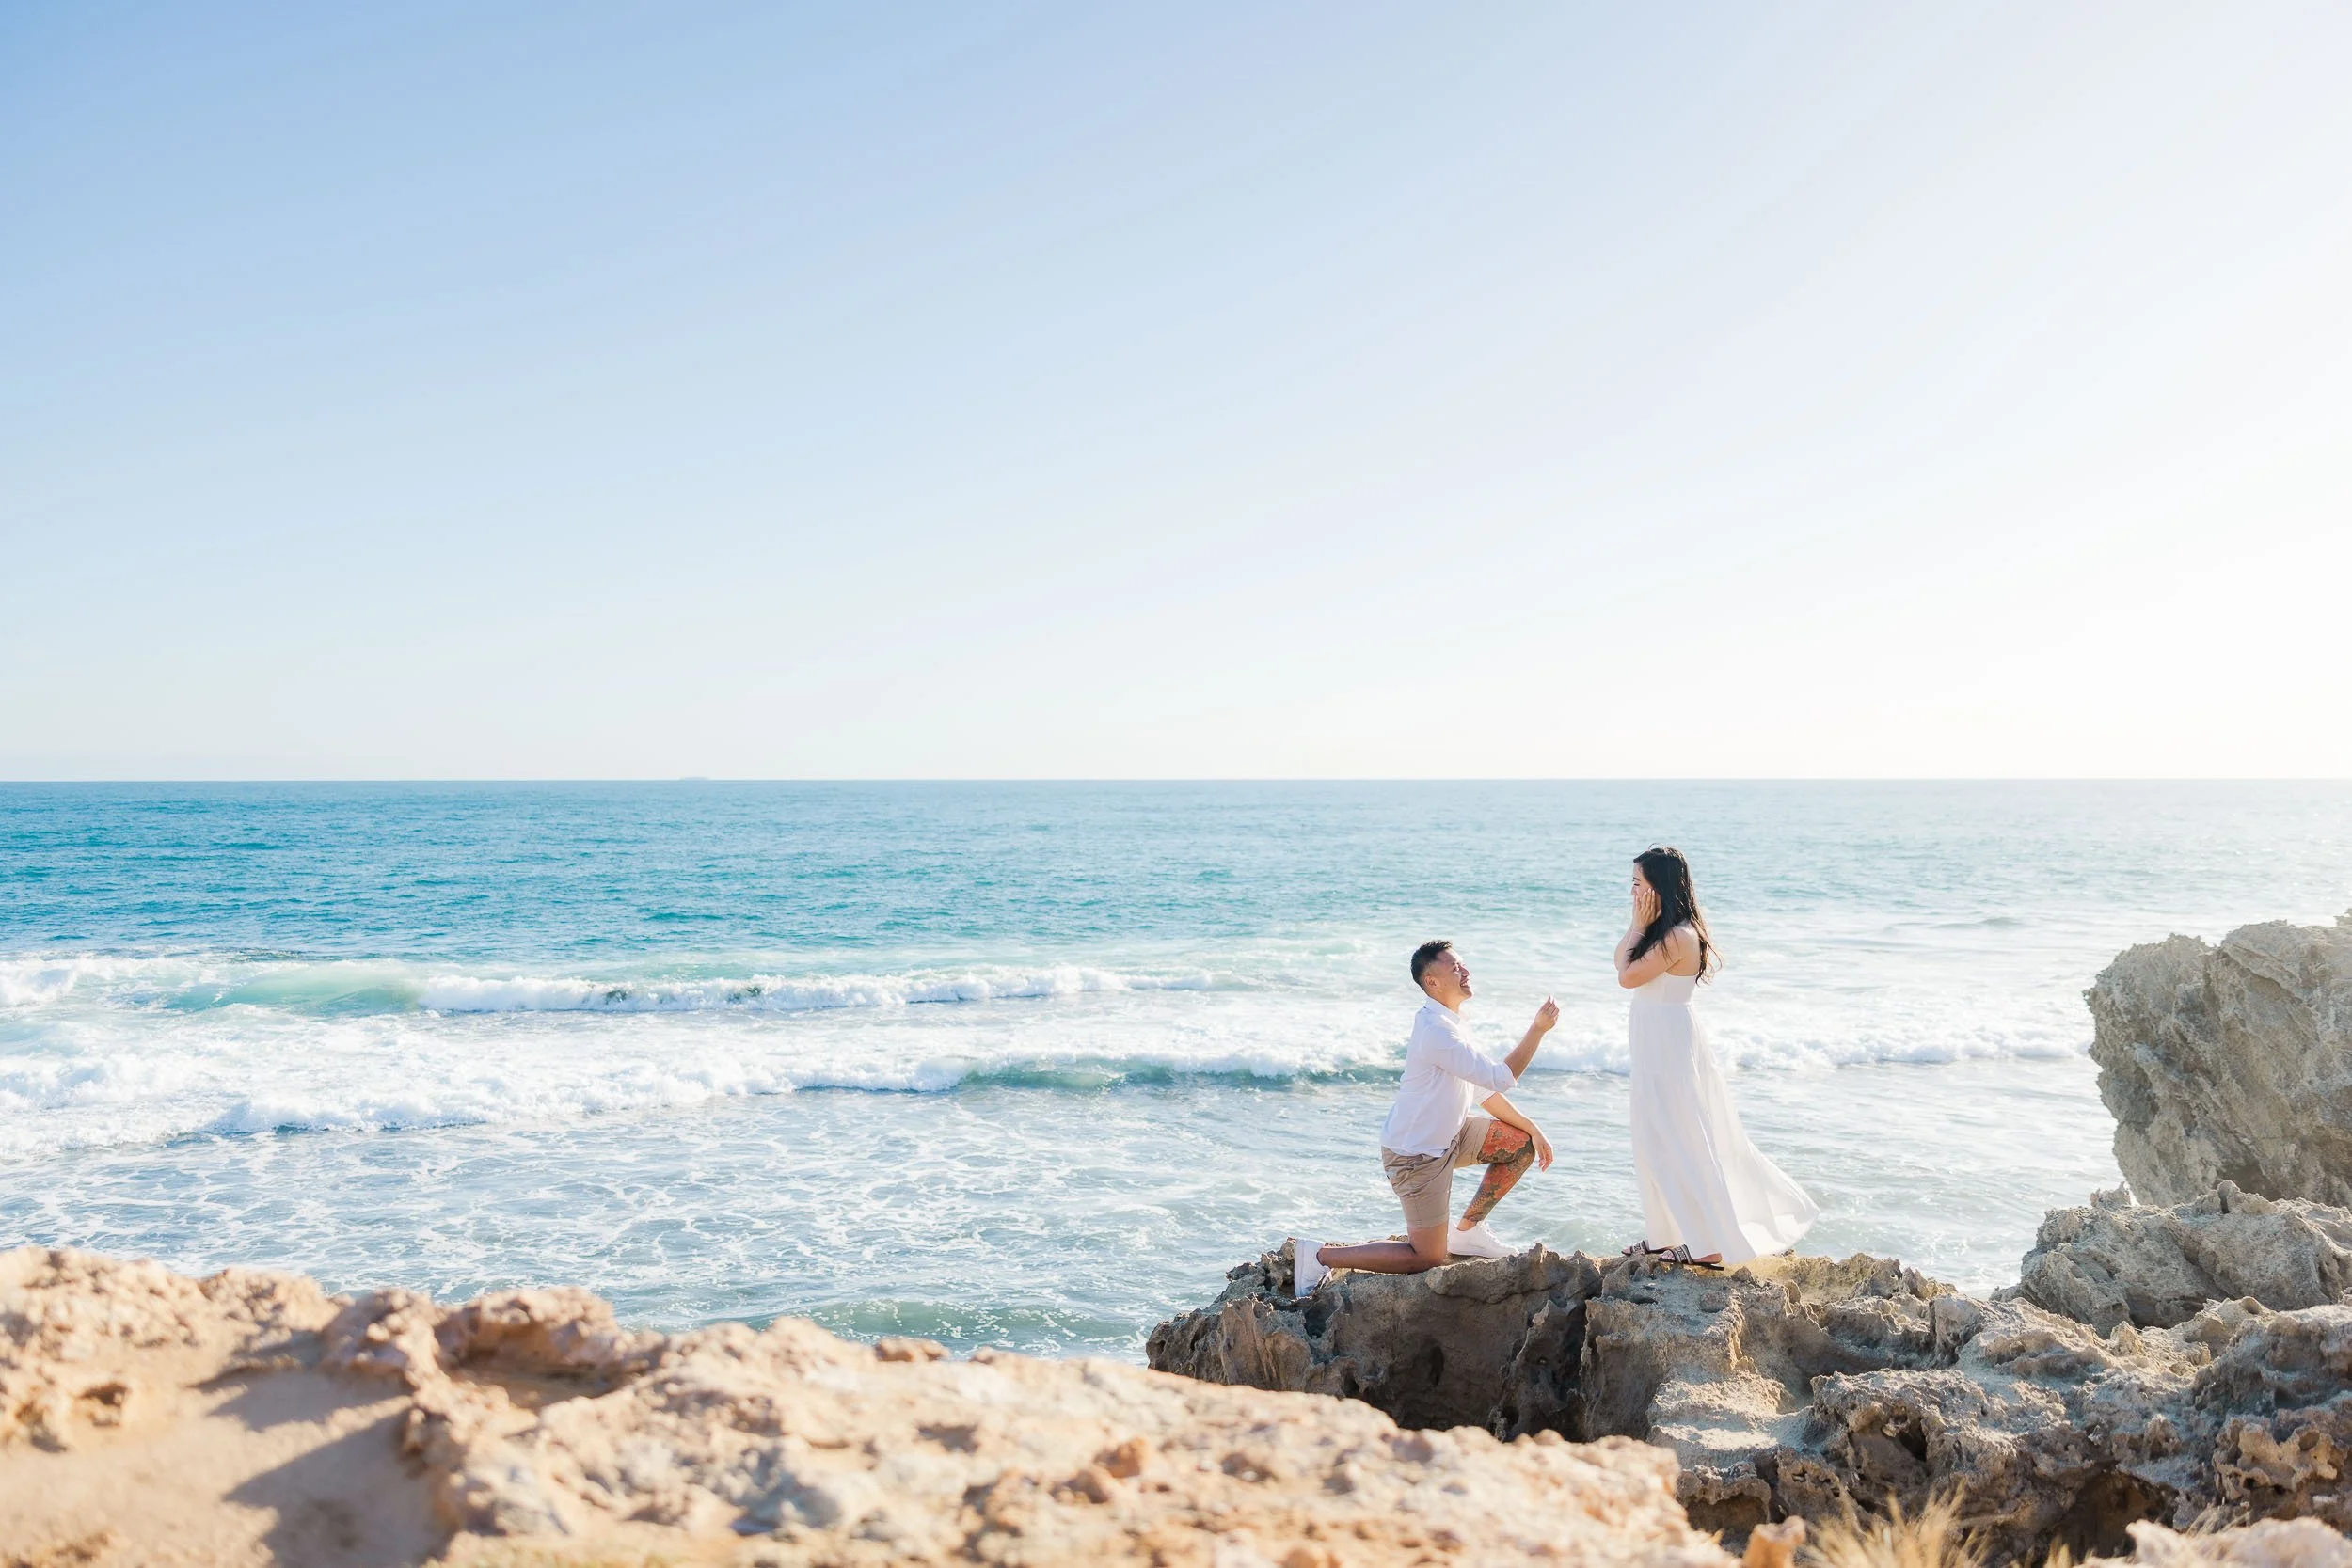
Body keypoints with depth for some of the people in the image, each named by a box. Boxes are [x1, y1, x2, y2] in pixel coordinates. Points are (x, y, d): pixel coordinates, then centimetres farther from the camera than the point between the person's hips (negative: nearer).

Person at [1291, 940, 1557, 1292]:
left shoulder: (1448, 1023, 6)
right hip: (1417, 1154, -9)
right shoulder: (1436, 1031, -27)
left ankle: (1467, 1230, 18)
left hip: (1446, 1135, 9)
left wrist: (1533, 1130, 9)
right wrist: (1538, 1029, -21)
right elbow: (1499, 1078, -28)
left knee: (1523, 1145, 8)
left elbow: (1483, 1090, 12)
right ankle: (1318, 1256, 3)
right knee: (1428, 1257, -1)